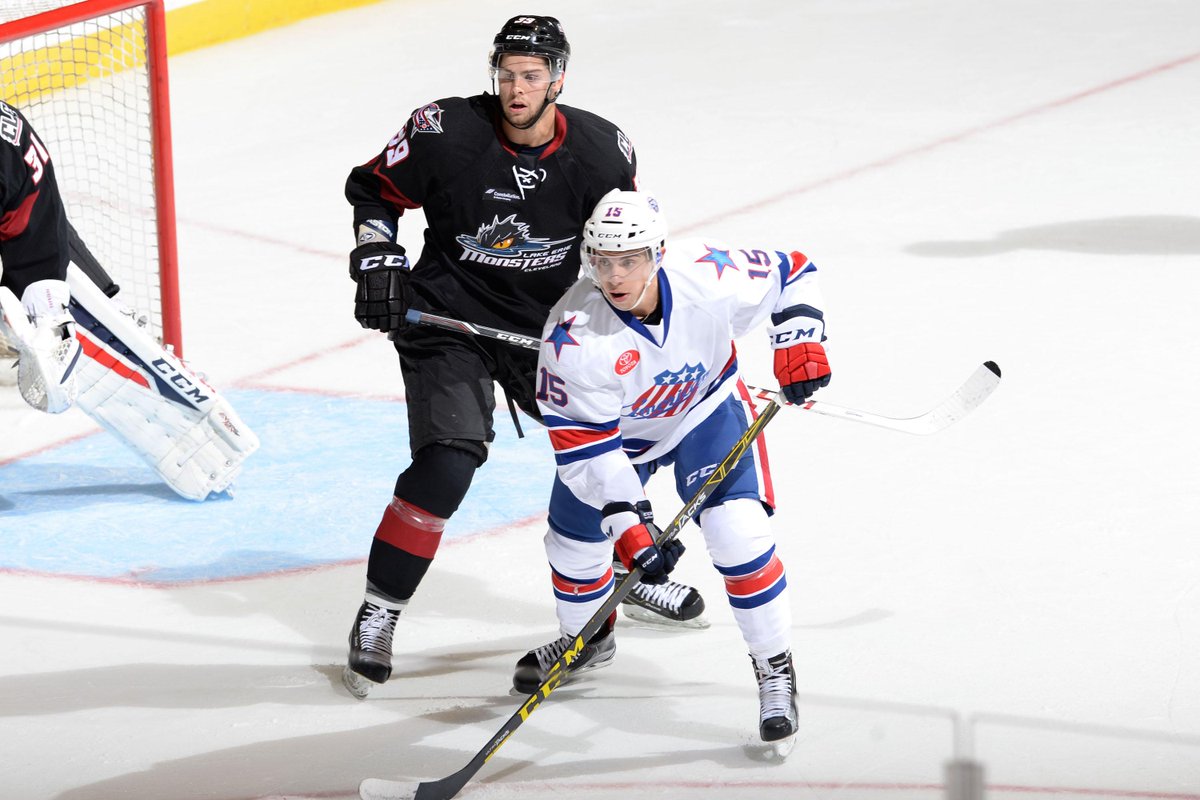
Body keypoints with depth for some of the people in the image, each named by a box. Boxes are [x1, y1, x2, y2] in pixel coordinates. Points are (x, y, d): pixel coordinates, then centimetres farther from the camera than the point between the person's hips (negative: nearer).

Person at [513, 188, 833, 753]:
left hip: (707, 407, -1)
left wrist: (798, 343, -24)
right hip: (612, 427, 1)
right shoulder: (572, 335, -34)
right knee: (574, 541, 9)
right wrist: (630, 525, -36)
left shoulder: (709, 276, -33)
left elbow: (789, 274, -11)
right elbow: (584, 444, -29)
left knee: (737, 532, -19)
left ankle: (775, 667, -1)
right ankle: (586, 640, 43)